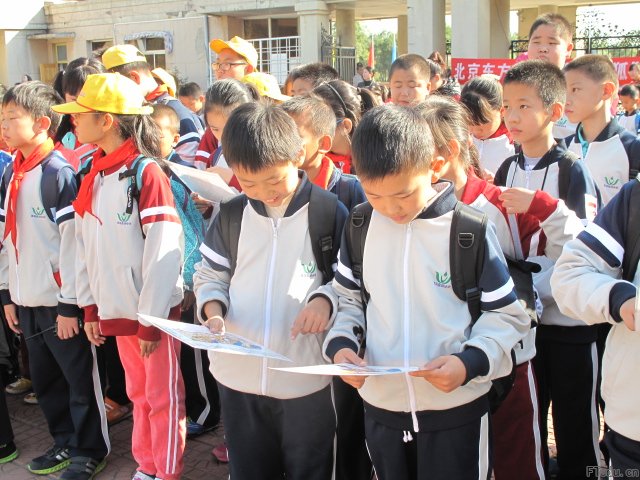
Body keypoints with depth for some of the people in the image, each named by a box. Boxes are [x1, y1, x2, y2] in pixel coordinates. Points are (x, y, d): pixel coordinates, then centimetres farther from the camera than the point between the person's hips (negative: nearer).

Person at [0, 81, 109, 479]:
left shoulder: (59, 173, -14)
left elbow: (73, 240, -16)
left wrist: (70, 304, -16)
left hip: (59, 300, -8)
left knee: (80, 378, 6)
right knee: (45, 379, 18)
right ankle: (66, 442, 34)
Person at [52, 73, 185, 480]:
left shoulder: (146, 173, -15)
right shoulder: (93, 176, 7)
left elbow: (163, 252, -18)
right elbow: (85, 246, 10)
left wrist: (151, 318, -16)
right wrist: (91, 306, 8)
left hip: (154, 310, -6)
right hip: (116, 308, 7)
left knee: (163, 397, 8)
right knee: (138, 394, 19)